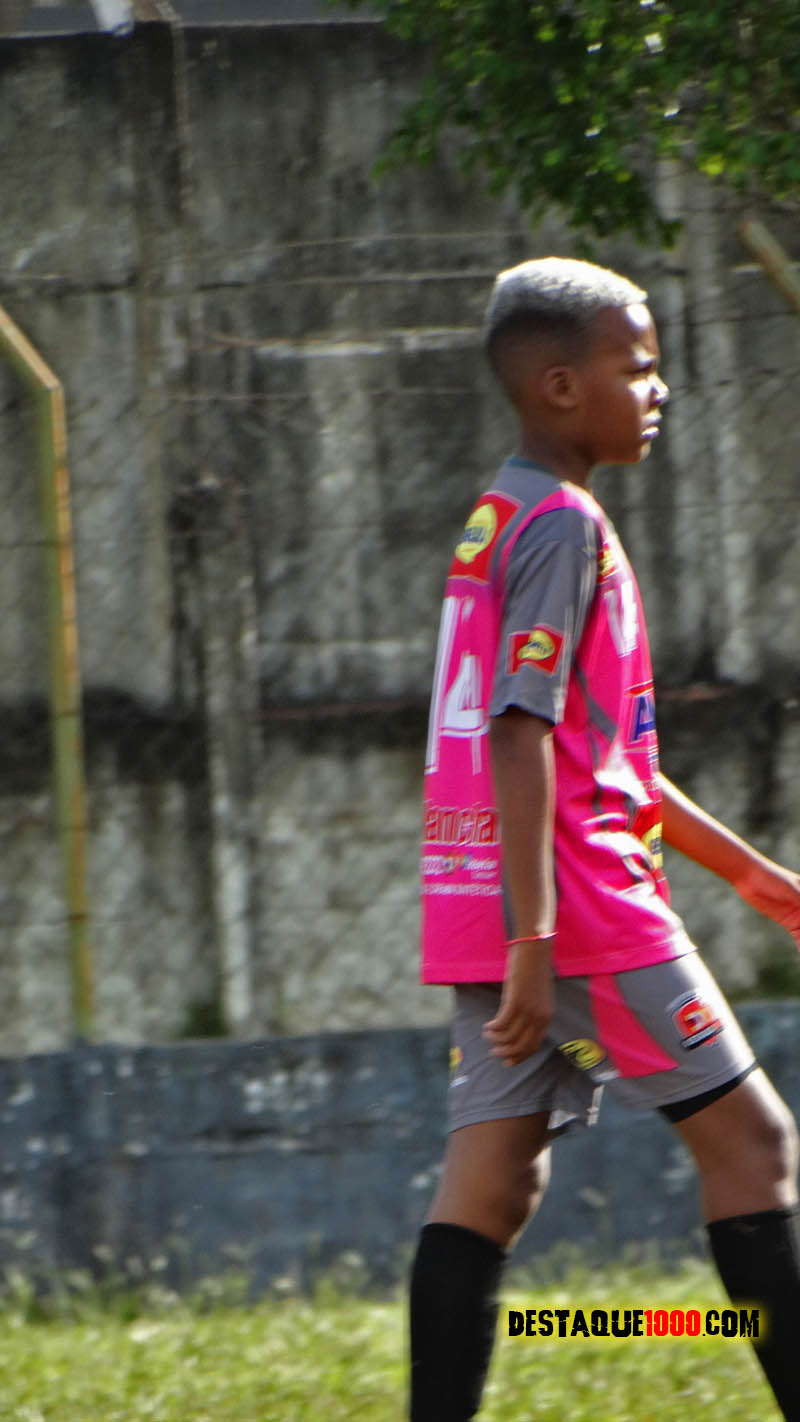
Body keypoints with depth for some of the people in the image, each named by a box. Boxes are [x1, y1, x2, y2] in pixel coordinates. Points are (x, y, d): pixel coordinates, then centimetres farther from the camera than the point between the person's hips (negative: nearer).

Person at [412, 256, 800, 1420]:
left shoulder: (496, 524, 19)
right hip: (578, 898, -9)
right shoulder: (564, 524, -11)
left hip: (492, 913, 9)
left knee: (492, 1180, 4)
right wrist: (532, 941, -25)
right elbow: (521, 735, -20)